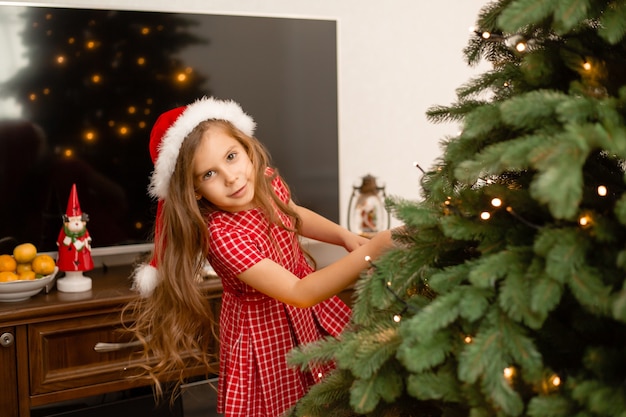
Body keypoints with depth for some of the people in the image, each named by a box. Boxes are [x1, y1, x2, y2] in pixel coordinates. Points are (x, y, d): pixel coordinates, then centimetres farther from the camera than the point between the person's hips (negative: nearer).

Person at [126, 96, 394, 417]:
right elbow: (298, 293, -39)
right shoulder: (222, 235, -35)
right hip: (266, 331, -6)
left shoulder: (267, 180, -15)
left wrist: (345, 237, 0)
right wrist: (372, 252, -45)